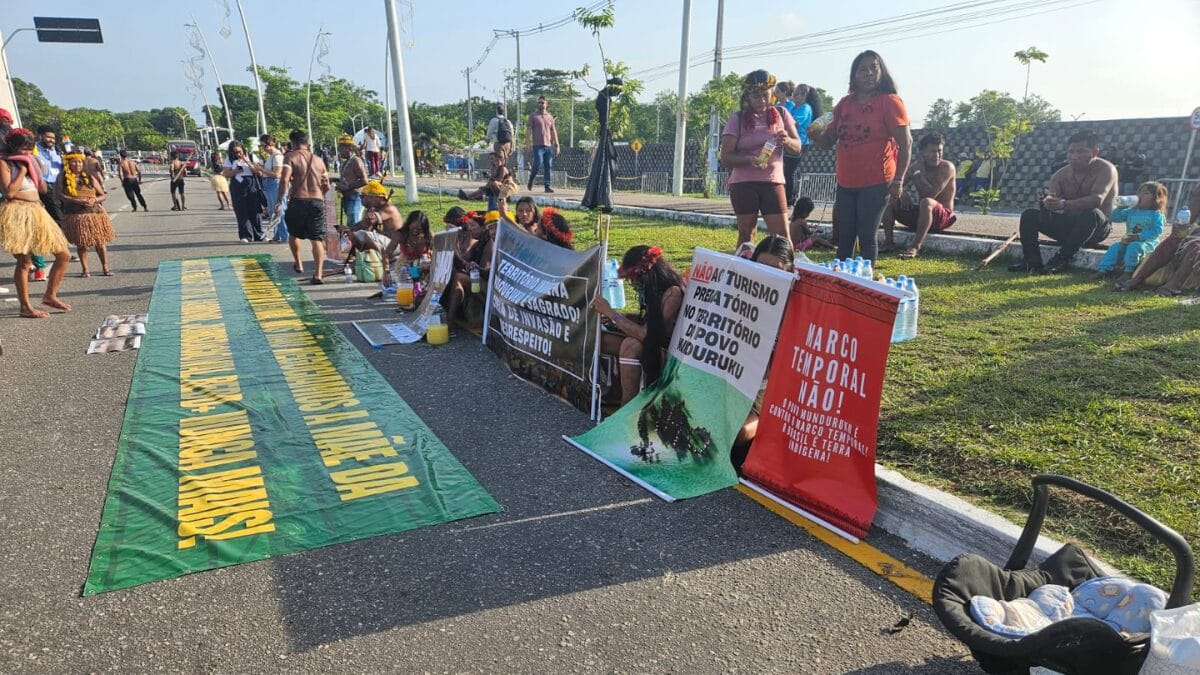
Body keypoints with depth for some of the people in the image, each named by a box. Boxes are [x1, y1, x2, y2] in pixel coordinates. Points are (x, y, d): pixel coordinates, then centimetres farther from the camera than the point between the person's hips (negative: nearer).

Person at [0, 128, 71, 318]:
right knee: (24, 261, -6)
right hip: (17, 214, -8)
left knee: (64, 255, 5)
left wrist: (34, 167, 5)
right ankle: (25, 307, 3)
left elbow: (43, 188, 15)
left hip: (37, 212, 8)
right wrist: (23, 170, -12)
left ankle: (50, 296, 18)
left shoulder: (29, 162, 17)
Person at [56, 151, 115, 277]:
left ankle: (105, 267, 11)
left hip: (95, 213, 1)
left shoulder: (89, 177, 8)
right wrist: (78, 201, -19)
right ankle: (85, 269, 13)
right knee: (81, 243, 4)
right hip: (75, 215, -1)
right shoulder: (63, 178, 3)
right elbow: (60, 195, -7)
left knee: (100, 241, 1)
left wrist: (94, 200, -12)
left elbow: (103, 195, 9)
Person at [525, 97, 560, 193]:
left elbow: (553, 131, 17)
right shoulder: (533, 116, 5)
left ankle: (547, 186, 2)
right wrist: (529, 143, -9)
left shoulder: (550, 117, 16)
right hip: (538, 145, -4)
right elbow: (529, 130, 1)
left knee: (548, 166, -1)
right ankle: (530, 180, 11)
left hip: (549, 145, 4)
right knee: (538, 164, -12)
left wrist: (556, 145, 10)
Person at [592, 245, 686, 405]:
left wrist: (610, 313, -21)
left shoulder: (672, 293, -24)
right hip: (653, 345, 8)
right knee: (599, 339, -3)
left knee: (631, 345, -34)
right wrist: (615, 317, -2)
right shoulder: (655, 288, 0)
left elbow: (645, 334, -28)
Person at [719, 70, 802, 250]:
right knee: (746, 234, 5)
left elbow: (797, 147, 8)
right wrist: (749, 159, -24)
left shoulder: (780, 114, 6)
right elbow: (725, 157, -4)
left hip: (773, 182, 1)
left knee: (782, 235, -3)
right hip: (743, 183, -1)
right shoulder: (737, 119, -1)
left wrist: (786, 141, -16)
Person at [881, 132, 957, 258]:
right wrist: (902, 193, -23)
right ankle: (888, 242, -20)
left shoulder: (947, 167, -12)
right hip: (920, 215, 6)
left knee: (927, 202, -38)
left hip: (942, 217, -6)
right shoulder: (915, 167, 4)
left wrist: (921, 171, -19)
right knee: (890, 199, -10)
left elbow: (931, 194, -25)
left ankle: (916, 246, -42)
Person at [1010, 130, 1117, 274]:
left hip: (1097, 227, -5)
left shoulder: (1105, 169, -15)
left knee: (1092, 213, -38)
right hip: (1068, 224, 5)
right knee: (1028, 215, -8)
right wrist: (1046, 203, -38)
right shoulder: (1061, 174, 0)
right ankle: (1031, 261, -18)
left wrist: (1065, 204, -47)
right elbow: (1050, 196, -11)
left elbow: (1097, 199, -32)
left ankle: (1061, 260, -33)